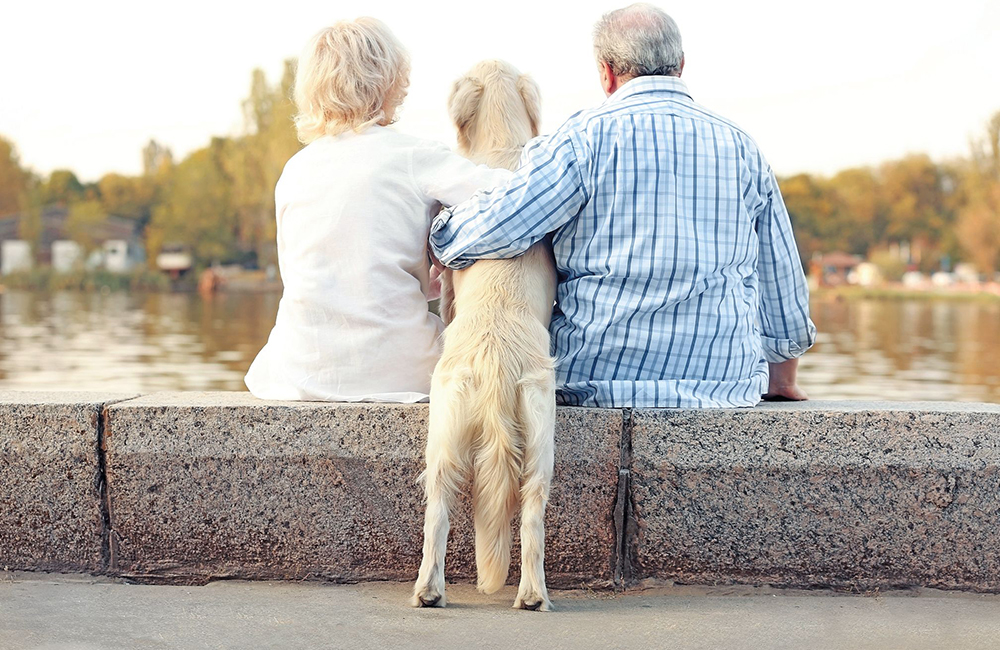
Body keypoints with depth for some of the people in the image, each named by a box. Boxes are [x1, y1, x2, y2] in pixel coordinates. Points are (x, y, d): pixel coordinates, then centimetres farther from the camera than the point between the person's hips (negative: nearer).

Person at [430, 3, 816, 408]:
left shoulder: (587, 137, -5)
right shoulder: (743, 149, 8)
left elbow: (493, 230, -14)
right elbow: (784, 292, 13)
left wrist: (443, 231, 9)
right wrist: (782, 381, 27)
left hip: (595, 385, -3)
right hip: (729, 386, 4)